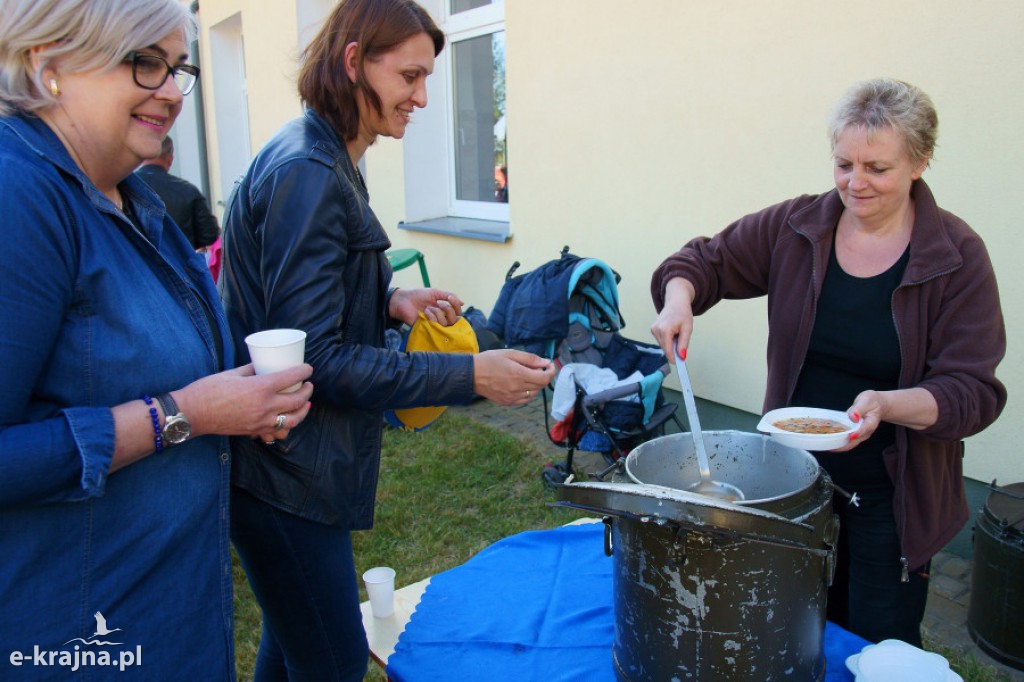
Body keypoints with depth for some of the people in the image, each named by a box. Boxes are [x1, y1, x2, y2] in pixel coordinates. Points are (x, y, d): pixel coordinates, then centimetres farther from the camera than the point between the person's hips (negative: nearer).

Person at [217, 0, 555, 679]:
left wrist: (392, 301, 2)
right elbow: (313, 359, -23)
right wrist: (470, 376, -23)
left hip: (289, 463, 10)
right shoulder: (307, 174, -21)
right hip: (284, 471, -10)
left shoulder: (328, 161, 10)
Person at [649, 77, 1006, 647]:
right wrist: (679, 298, -18)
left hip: (893, 497, -2)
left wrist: (887, 405, -32)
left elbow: (972, 392, -13)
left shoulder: (958, 255, -10)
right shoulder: (794, 227, -4)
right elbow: (708, 260, 5)